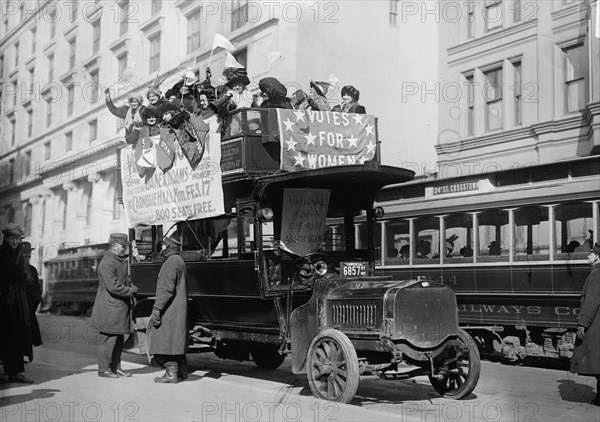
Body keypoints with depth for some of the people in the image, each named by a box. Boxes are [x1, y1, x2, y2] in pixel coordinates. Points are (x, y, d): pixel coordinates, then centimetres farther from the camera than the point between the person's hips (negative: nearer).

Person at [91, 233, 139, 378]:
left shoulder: (120, 260, 14)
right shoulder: (107, 263, -18)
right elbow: (113, 286, -24)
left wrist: (132, 286, 4)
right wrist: (131, 290, -14)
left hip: (120, 307, 10)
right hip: (109, 308, -10)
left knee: (119, 339, 14)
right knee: (108, 339, -3)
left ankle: (115, 367, 22)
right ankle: (104, 369, 7)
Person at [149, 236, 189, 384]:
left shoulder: (171, 262, -14)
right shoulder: (179, 261, 17)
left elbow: (166, 288, -22)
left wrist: (157, 308, -23)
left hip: (170, 310, -10)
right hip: (179, 310, 10)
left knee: (167, 340, -6)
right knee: (177, 341, 15)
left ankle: (171, 374, -4)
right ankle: (181, 371, 21)